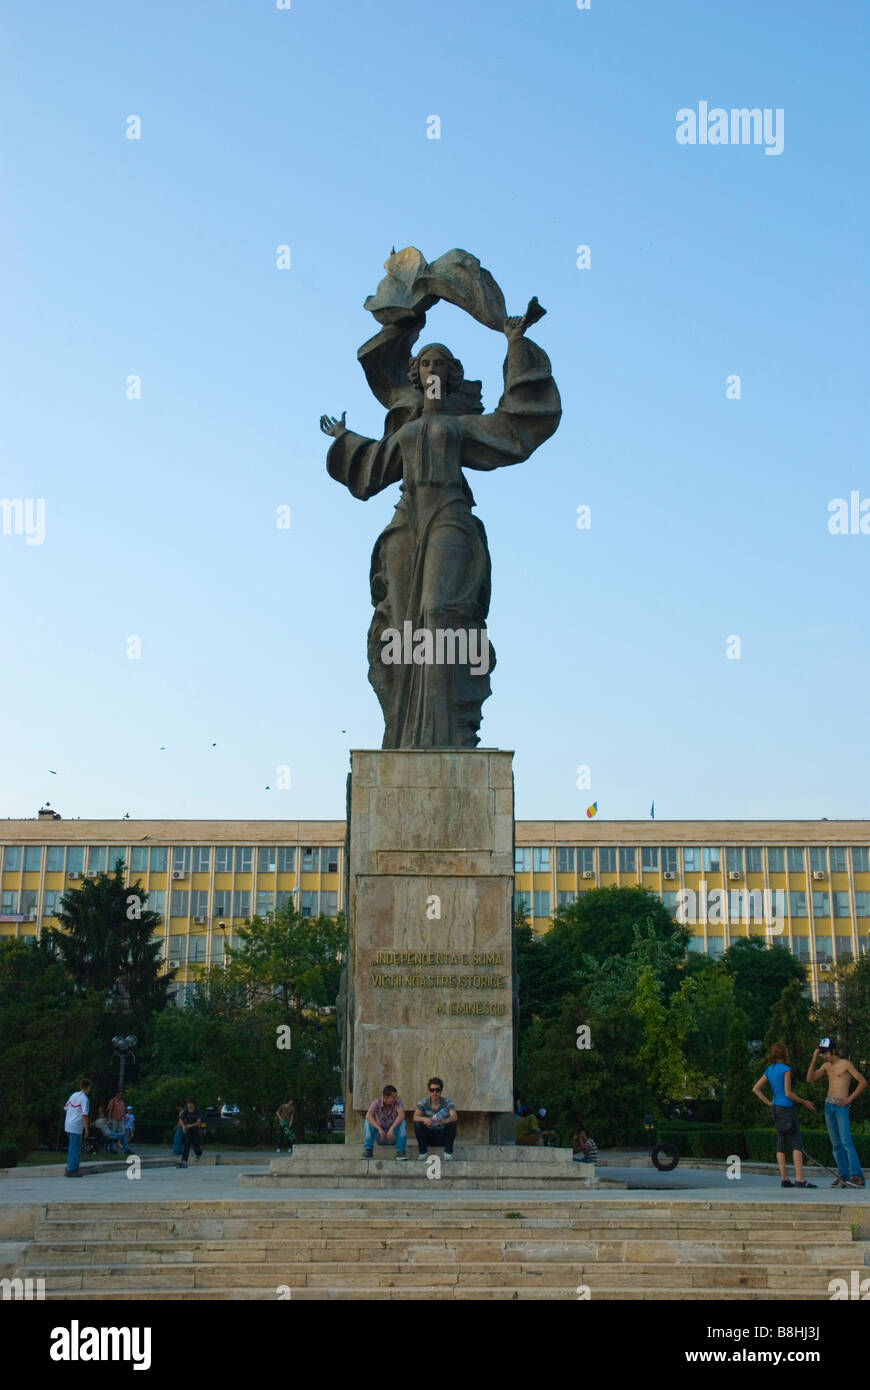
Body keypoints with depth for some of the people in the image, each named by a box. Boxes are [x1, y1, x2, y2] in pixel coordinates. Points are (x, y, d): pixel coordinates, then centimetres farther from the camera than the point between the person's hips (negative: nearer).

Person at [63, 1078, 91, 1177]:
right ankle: (71, 1170, 0)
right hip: (76, 1127, -8)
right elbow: (84, 1115, -18)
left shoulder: (74, 1095, 10)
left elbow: (66, 1108, 18)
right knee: (74, 1148, -2)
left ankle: (75, 1167, 22)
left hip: (68, 1124, 8)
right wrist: (86, 1128, -13)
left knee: (77, 1147, 18)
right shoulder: (84, 1098, -13)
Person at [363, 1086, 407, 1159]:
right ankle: (368, 1150, -19)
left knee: (402, 1123, -28)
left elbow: (401, 1115, -34)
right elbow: (368, 1115, -33)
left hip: (393, 1136, 0)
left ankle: (400, 1151, -24)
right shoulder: (376, 1103, -14)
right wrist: (379, 1129, -45)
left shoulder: (398, 1102, -14)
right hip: (380, 1136, 0)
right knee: (368, 1122, -23)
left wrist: (392, 1128, -48)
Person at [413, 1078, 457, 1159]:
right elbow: (415, 1117, -25)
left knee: (453, 1124, -27)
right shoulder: (423, 1103, -9)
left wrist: (445, 1120, -51)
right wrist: (424, 1119, -48)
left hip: (443, 1136, 0)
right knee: (418, 1124, -26)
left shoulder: (447, 1102, -11)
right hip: (428, 1136, 0)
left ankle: (448, 1152, -12)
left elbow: (454, 1117, -28)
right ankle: (423, 1152, -9)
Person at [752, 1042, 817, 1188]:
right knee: (797, 1143, -7)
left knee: (781, 1144, 8)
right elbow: (788, 1093, -14)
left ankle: (784, 1179, 7)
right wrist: (804, 1102, -3)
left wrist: (768, 1103, 10)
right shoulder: (785, 1069, -11)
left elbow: (755, 1089, 9)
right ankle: (799, 1179, -15)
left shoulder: (769, 1070, 10)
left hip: (775, 1109, 8)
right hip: (786, 1108, -8)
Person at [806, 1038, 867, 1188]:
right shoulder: (826, 1066, 15)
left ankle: (857, 1177, -21)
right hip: (828, 1106, 7)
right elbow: (810, 1079, 7)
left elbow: (863, 1082, -5)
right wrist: (814, 1059, 0)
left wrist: (849, 1098, -9)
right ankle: (843, 1176, 6)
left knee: (846, 1142, -16)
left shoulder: (845, 1064, -4)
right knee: (836, 1144, 5)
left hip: (841, 1107, -7)